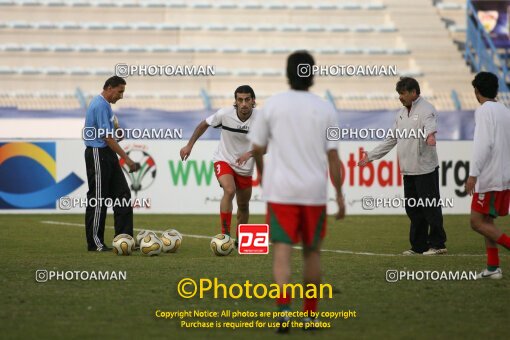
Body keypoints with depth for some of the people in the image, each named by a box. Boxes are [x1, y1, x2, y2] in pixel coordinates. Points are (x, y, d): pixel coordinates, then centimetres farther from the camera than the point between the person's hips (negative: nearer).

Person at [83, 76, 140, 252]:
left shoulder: (103, 104, 15)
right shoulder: (100, 105, -17)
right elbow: (107, 137, -22)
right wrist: (126, 158, -21)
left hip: (107, 155, 10)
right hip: (98, 155, -10)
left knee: (122, 195, 6)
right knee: (97, 199, -4)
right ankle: (95, 243, 2)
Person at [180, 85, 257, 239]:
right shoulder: (225, 114, -19)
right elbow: (204, 124, 0)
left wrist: (250, 153, -36)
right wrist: (189, 145, 2)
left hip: (245, 167, 2)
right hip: (223, 161, -2)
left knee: (243, 205, 13)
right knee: (229, 191, -29)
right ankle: (225, 234, -22)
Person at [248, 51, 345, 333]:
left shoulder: (273, 105, 0)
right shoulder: (325, 109, 0)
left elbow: (257, 148, 5)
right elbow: (333, 156, -1)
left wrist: (261, 172, 26)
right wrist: (339, 195, 7)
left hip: (280, 190, -1)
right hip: (315, 192, 1)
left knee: (282, 251, -4)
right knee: (312, 252, 15)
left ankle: (284, 309, -22)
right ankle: (310, 315, 19)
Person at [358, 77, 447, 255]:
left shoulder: (426, 109, -8)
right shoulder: (402, 113, 18)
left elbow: (430, 125, -32)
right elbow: (391, 140, 24)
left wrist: (430, 135, -55)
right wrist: (370, 156, 22)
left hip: (425, 169, -8)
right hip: (408, 170, 8)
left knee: (430, 207, -6)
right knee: (413, 209, 9)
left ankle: (437, 244, 1)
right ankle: (418, 246, 15)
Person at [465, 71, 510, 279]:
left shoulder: (484, 111, -10)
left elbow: (483, 144, -20)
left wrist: (473, 174, -22)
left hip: (490, 177, -9)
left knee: (477, 222, -7)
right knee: (487, 220, 12)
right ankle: (493, 267, 7)